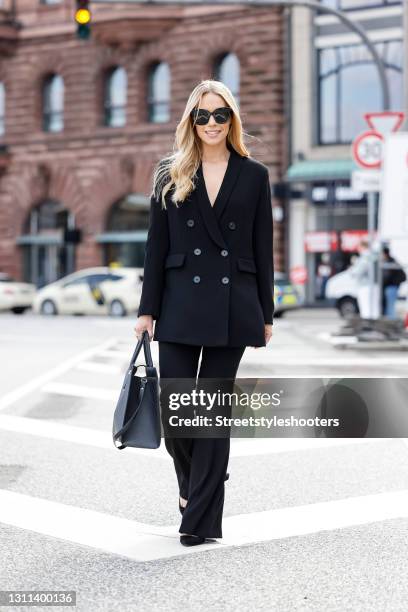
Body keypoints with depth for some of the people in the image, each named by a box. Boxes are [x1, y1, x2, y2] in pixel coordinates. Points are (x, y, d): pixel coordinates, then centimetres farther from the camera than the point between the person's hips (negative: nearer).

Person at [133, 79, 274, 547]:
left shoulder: (253, 175, 6)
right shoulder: (170, 174, 7)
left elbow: (263, 249, 6)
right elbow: (156, 246, 5)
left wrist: (266, 313, 3)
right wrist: (148, 309, 1)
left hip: (232, 305, -1)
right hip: (181, 302, 1)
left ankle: (201, 518, 8)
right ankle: (192, 483, 29)